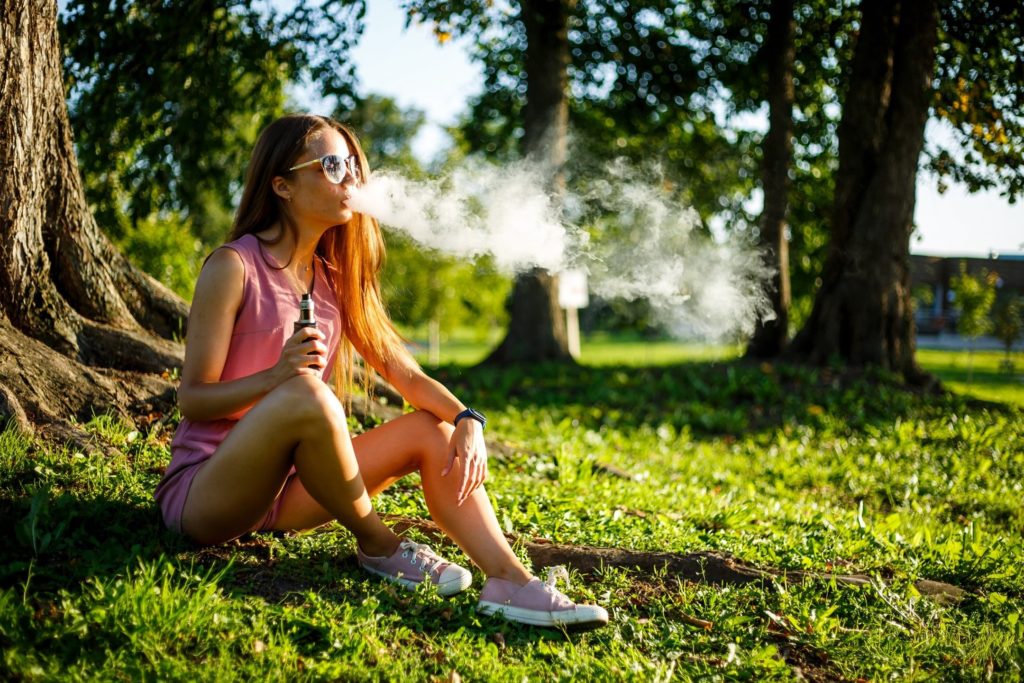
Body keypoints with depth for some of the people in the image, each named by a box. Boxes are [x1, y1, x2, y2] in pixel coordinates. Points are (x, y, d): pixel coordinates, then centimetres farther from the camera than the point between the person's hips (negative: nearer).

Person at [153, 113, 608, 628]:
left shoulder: (333, 279, 9)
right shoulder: (233, 267, -11)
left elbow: (407, 375, 5)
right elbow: (193, 398, -14)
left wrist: (467, 420, -14)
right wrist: (277, 377, -32)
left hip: (283, 489, 7)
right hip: (204, 491, -7)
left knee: (429, 430, -7)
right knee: (306, 393, -35)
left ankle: (510, 582, -20)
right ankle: (377, 546, -14)